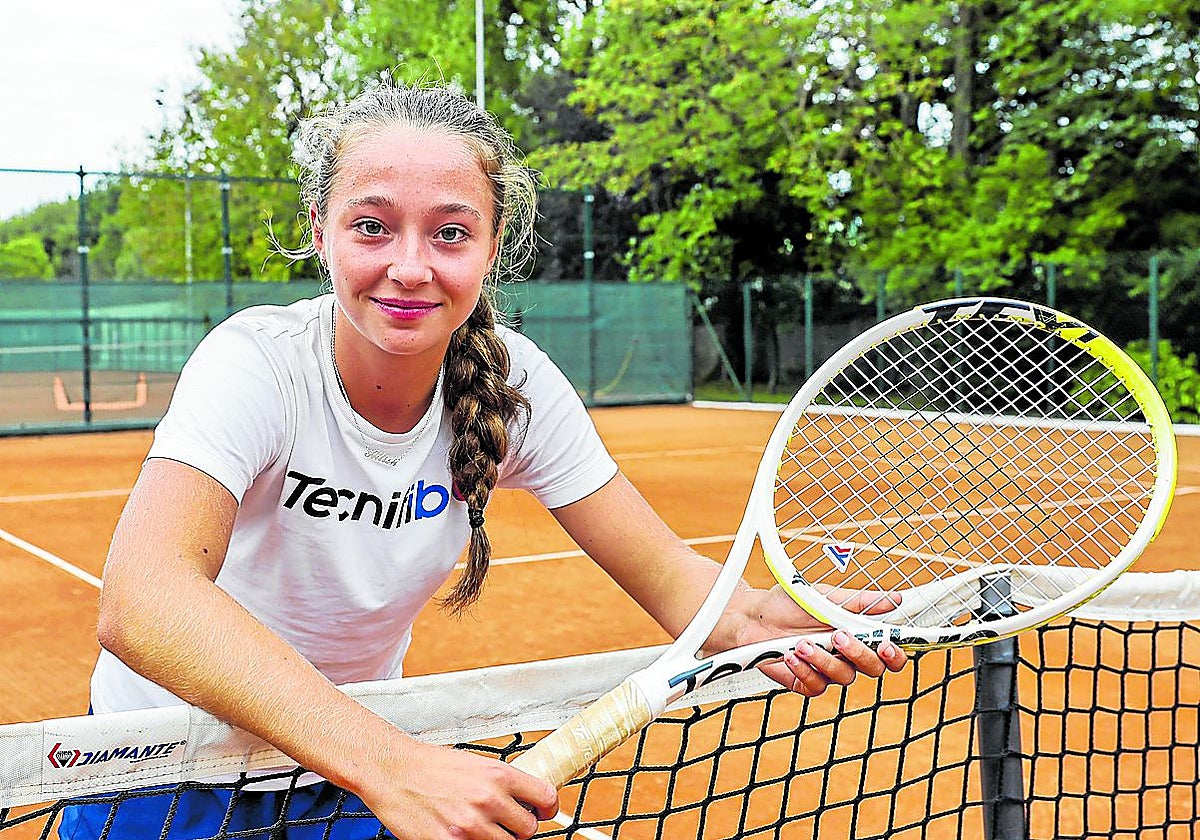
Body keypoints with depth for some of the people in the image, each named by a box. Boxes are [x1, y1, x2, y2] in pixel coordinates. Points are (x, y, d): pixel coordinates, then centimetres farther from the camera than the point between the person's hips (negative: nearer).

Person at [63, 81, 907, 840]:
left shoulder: (513, 386, -15)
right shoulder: (258, 364, -27)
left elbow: (674, 579, -13)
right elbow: (142, 601, -43)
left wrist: (762, 622, -36)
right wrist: (393, 765, -54)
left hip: (360, 754, 3)